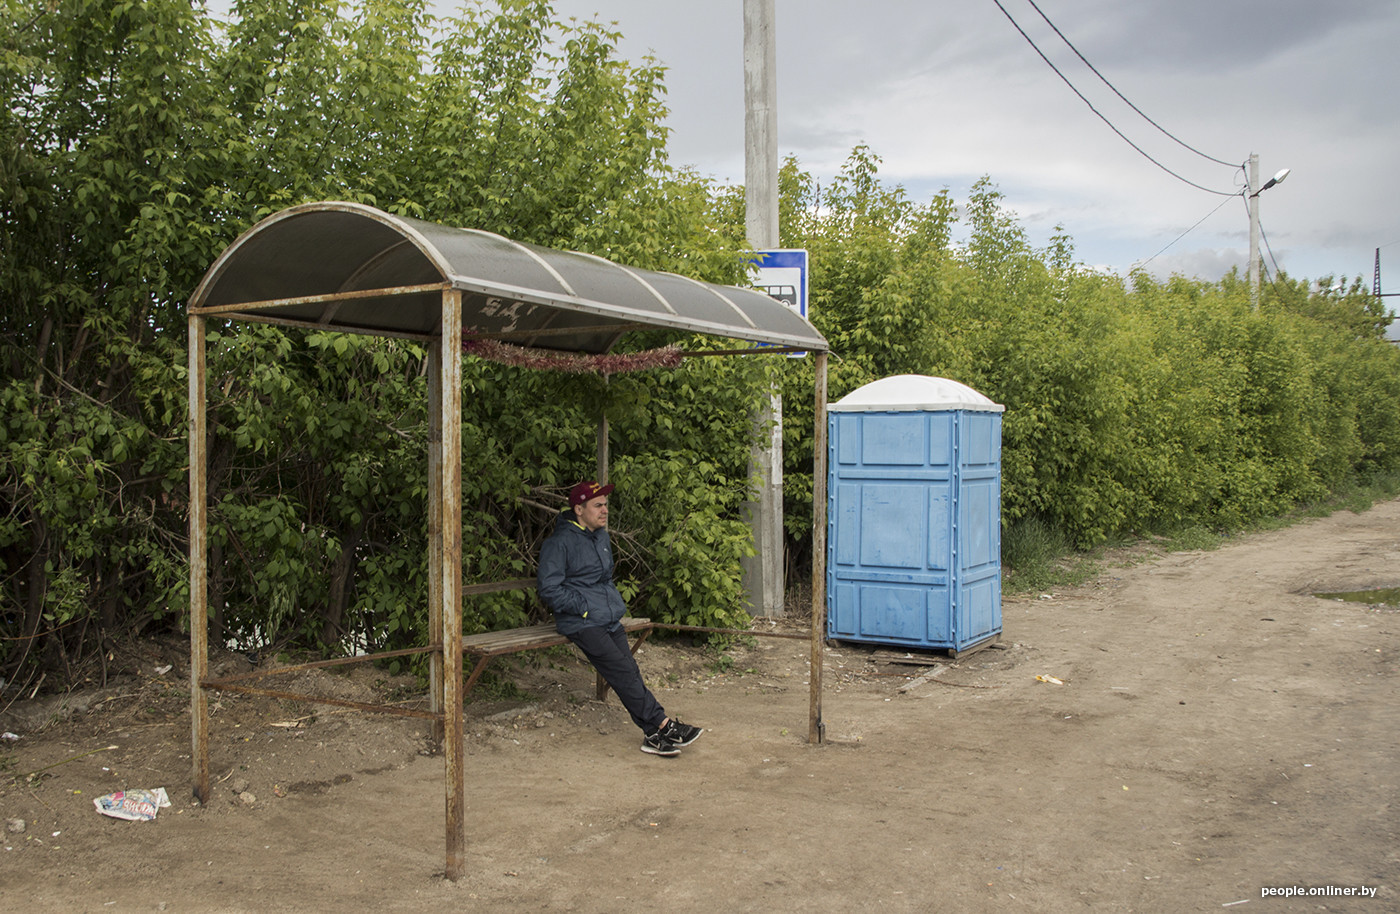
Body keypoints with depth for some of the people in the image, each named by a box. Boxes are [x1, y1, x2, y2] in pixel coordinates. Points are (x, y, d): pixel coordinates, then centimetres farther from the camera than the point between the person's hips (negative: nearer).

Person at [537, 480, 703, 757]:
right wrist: (584, 607, -14)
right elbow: (549, 588, -13)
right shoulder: (561, 542, -9)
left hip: (610, 620, 7)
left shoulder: (602, 537, 17)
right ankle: (664, 725, -17)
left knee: (630, 672, -7)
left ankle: (653, 735, -11)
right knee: (623, 672, -17)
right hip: (582, 623, -7)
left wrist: (615, 604, 15)